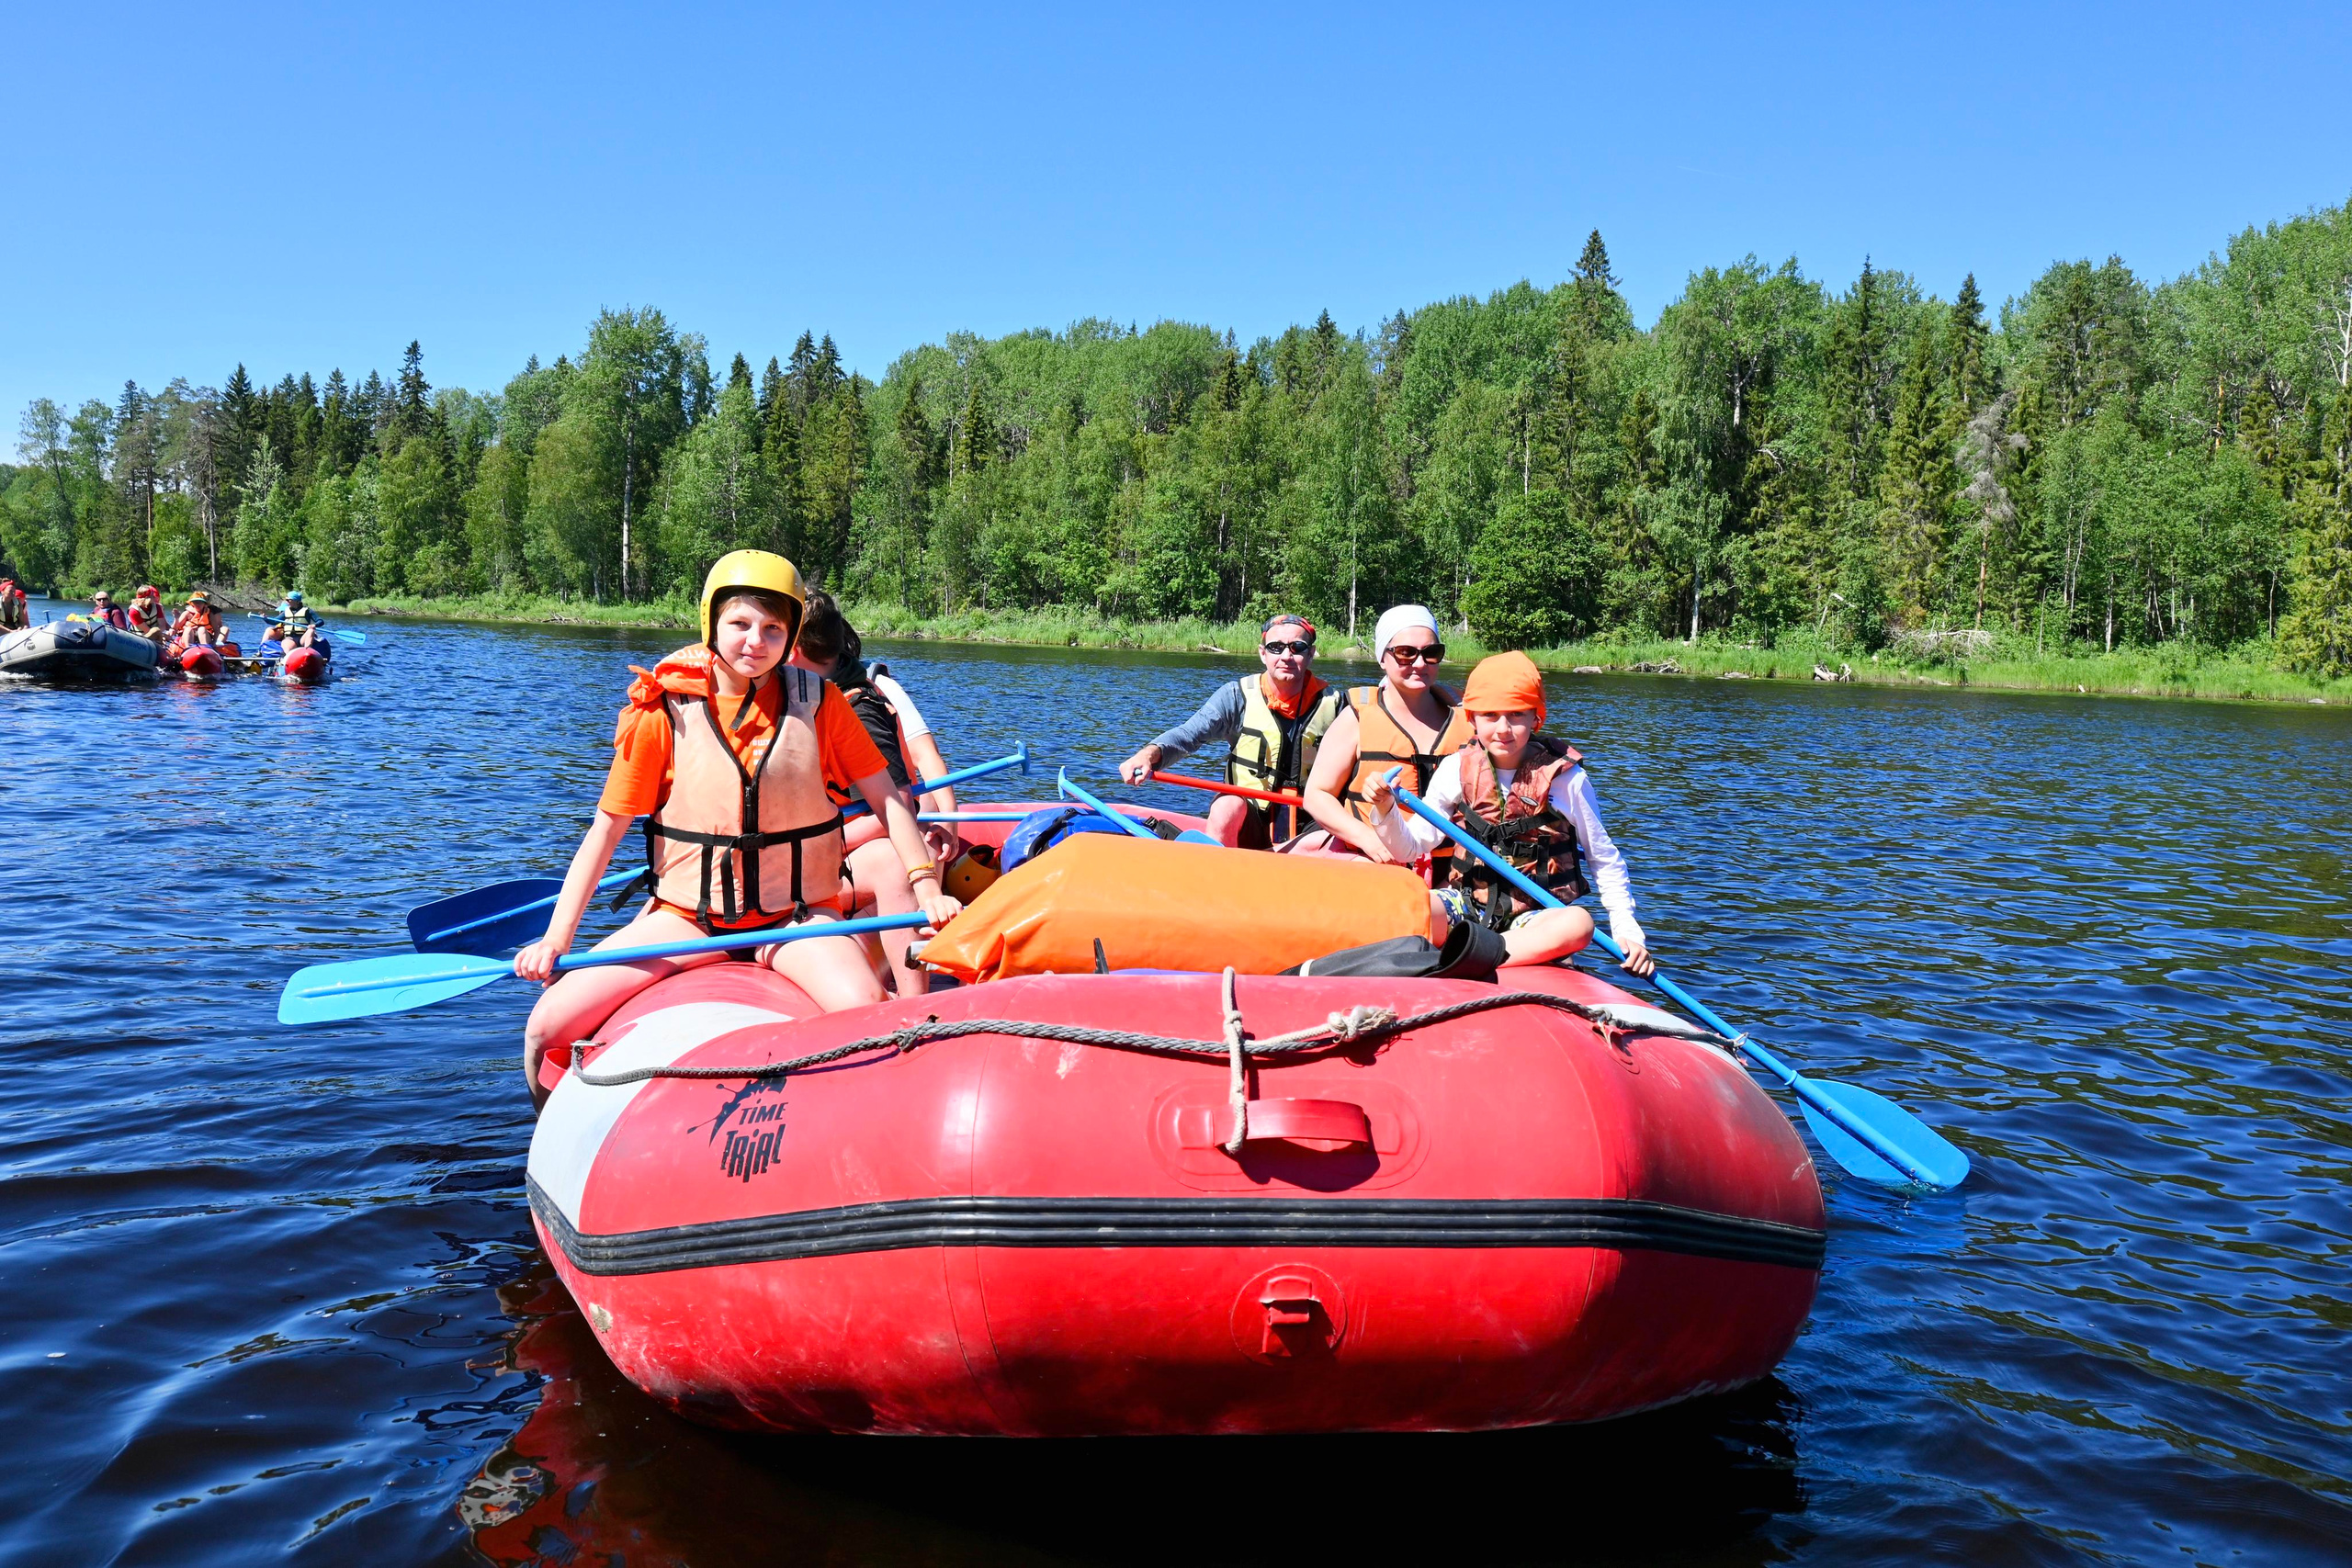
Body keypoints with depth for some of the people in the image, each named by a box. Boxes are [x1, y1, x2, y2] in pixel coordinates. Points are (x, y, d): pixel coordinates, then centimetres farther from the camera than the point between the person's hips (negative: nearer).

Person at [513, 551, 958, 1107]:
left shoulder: (818, 703, 0)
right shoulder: (665, 710, -3)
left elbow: (885, 797, 4)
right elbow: (608, 827, 0)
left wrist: (927, 887, -10)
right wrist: (556, 938, -5)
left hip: (795, 913, -1)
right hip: (685, 915, 1)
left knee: (869, 1016, -31)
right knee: (546, 1028, -12)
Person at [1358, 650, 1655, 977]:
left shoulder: (1565, 778, -3)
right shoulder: (1456, 770, 2)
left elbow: (1606, 861, 7)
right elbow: (1410, 848, 3)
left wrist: (1627, 930, -1)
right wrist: (1385, 810, -16)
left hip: (1536, 915, -1)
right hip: (1467, 905, 1)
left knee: (1578, 924, -36)